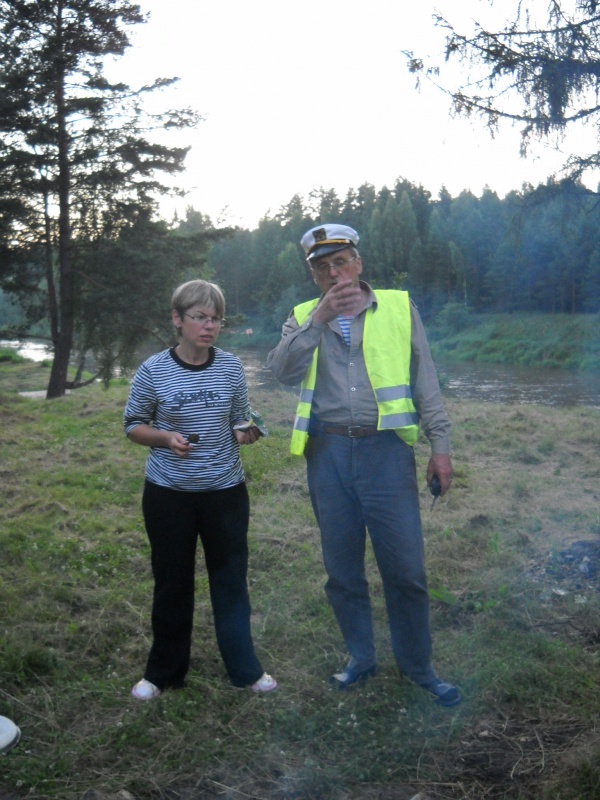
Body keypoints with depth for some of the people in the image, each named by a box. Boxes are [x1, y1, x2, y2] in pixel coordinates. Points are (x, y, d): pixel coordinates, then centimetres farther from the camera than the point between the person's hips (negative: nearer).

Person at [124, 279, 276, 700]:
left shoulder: (231, 367, -4)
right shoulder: (153, 371, -10)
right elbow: (133, 425, 0)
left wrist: (248, 432, -15)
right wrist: (166, 438, -20)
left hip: (226, 490, 1)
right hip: (169, 492, -1)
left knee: (231, 578, 11)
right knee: (172, 582, 12)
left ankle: (245, 668, 27)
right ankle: (164, 672, 30)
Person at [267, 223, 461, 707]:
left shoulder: (399, 308, 4)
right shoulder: (303, 318, 8)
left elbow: (426, 381, 4)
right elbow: (283, 371, -10)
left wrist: (440, 444, 0)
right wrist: (321, 316, -17)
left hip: (386, 450, -2)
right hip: (328, 454, 2)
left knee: (405, 568, 2)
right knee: (342, 570, 13)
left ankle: (418, 665, 23)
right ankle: (361, 658, 32)